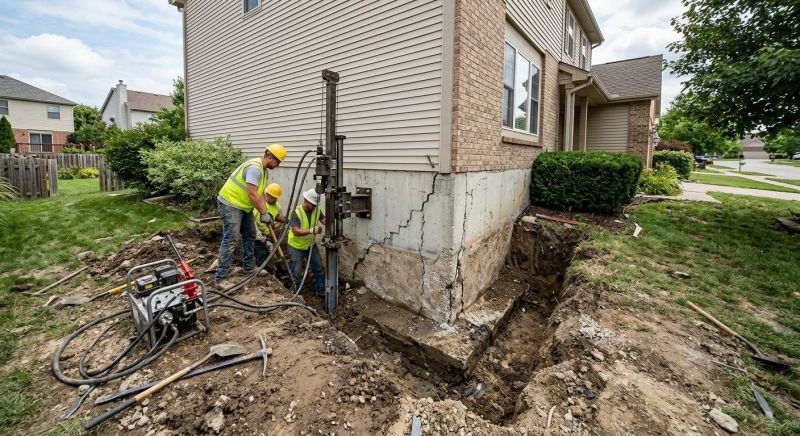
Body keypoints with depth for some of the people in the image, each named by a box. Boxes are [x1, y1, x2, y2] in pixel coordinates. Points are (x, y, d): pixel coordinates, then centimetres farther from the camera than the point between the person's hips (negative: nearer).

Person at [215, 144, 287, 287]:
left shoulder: (265, 171, 9)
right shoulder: (254, 168, -24)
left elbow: (260, 195, 10)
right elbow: (252, 195, -28)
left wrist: (265, 213, 0)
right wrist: (264, 214, -21)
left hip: (243, 206, 11)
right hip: (230, 204, -11)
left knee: (250, 235, 18)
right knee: (230, 240, -13)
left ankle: (248, 267, 31)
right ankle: (220, 279, -9)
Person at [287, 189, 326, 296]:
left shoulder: (316, 210, -8)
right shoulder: (296, 212, -25)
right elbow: (296, 231, -33)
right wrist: (311, 231, -46)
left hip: (311, 245, 6)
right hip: (296, 246, -5)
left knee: (319, 267, 8)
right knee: (297, 271, 0)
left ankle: (321, 290, 22)